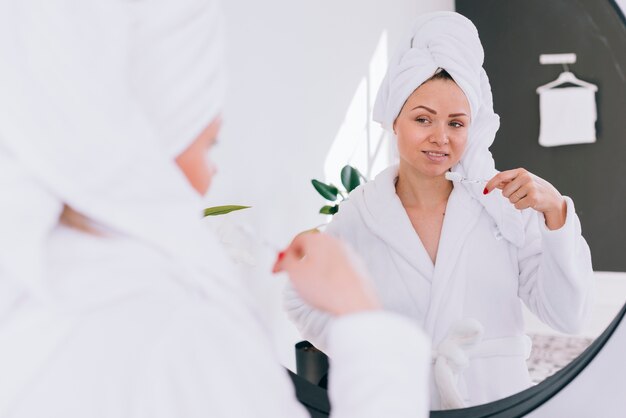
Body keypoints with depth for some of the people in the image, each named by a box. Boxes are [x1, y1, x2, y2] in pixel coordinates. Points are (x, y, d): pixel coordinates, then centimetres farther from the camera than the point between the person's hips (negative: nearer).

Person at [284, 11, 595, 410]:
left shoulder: (505, 204, -10)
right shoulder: (357, 218, -9)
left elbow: (567, 317, -12)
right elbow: (302, 301, 3)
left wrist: (555, 210, -22)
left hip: (499, 399, 1)